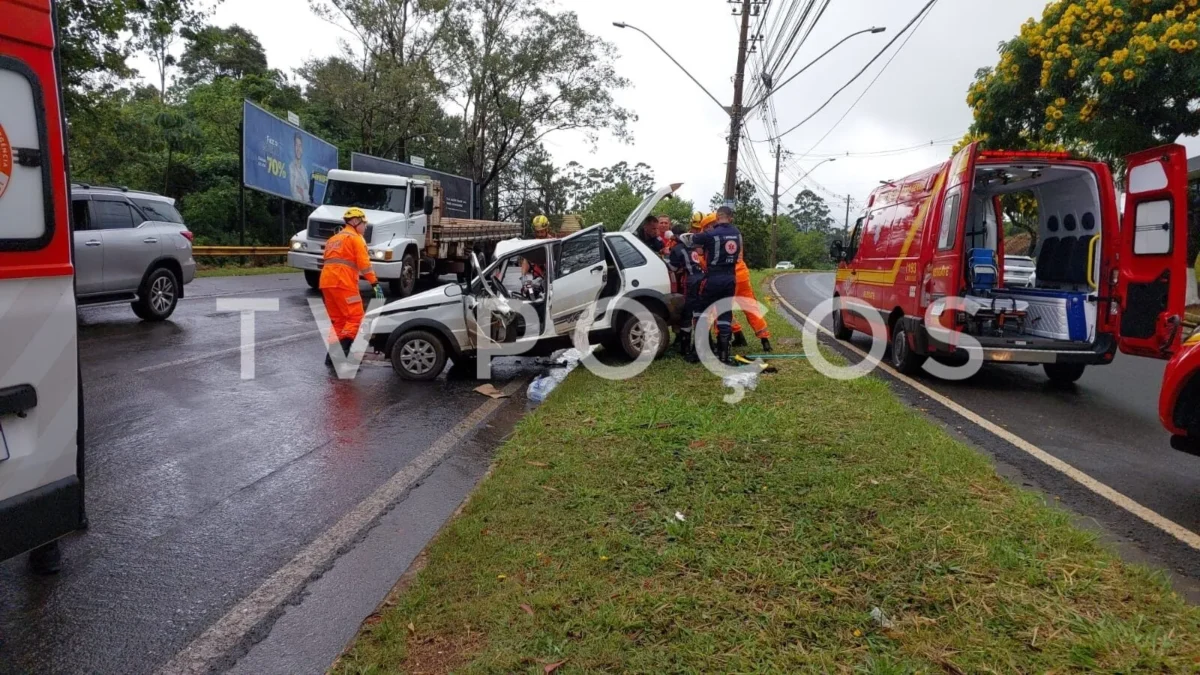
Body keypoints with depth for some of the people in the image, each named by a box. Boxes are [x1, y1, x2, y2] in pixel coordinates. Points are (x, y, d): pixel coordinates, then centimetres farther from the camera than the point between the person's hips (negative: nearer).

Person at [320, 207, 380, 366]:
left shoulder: (333, 239, 27)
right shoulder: (355, 238, 1)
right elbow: (364, 263, -9)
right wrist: (375, 283, -12)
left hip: (327, 281, 8)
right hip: (343, 283, -8)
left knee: (338, 320, 14)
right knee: (356, 318, -7)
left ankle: (333, 355, 10)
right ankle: (340, 350, -20)